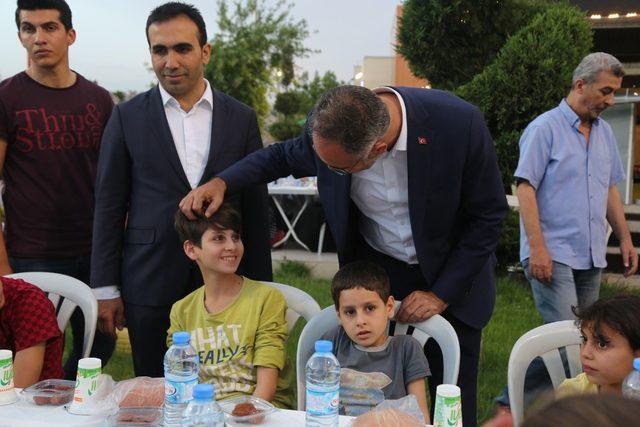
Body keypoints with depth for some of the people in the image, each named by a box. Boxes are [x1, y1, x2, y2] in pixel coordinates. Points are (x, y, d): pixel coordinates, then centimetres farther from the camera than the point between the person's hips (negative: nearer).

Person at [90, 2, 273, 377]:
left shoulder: (241, 118, 4)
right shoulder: (127, 117, 2)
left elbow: (256, 207, 6)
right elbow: (109, 205, 3)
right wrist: (106, 288, 0)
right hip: (149, 282, 0)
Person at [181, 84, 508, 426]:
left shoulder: (459, 123, -28)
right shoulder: (327, 127, -19)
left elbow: (489, 214, -15)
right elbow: (284, 156, 4)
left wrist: (442, 293, -15)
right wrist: (221, 182, -12)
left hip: (451, 280, -1)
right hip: (376, 271, 2)